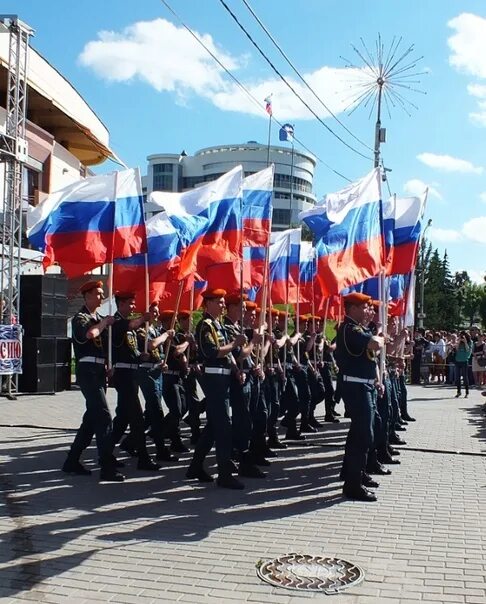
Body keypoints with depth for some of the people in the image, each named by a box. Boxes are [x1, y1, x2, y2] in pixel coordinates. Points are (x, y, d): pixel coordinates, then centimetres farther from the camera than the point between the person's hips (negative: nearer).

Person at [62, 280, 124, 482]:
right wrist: (104, 323, -12)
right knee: (104, 417, -14)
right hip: (88, 370, -9)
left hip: (100, 370, 9)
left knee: (92, 418, 12)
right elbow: (90, 333, -26)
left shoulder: (99, 318, 19)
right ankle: (107, 467, -14)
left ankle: (72, 461, 20)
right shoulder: (80, 317, -5)